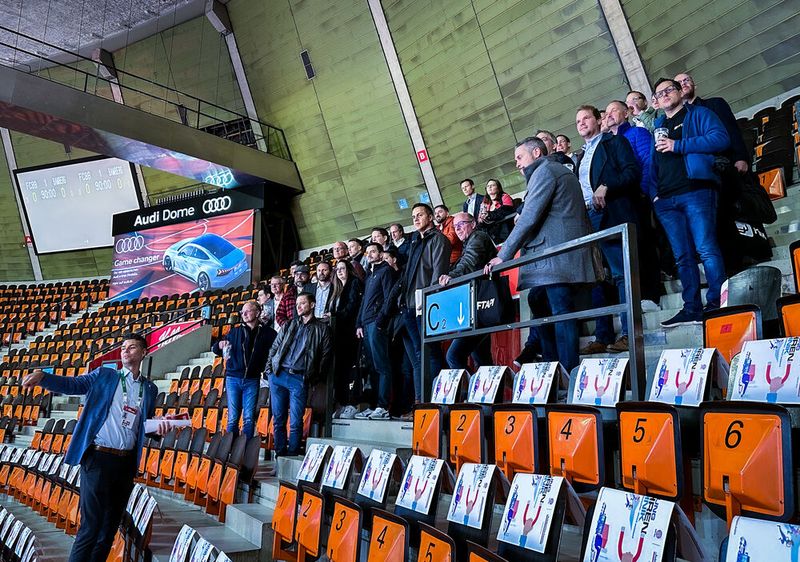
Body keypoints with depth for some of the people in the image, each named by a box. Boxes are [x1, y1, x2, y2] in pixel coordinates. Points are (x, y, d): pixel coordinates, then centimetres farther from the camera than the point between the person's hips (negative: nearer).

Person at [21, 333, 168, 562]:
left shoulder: (150, 389, 13)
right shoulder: (104, 375, 4)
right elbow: (71, 385, -8)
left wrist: (159, 427, -3)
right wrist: (42, 377, -25)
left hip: (126, 462, 4)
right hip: (99, 458, -4)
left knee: (110, 526, 12)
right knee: (91, 526, -6)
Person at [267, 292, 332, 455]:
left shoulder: (322, 329, 7)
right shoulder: (289, 325, 17)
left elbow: (325, 355, 5)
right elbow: (274, 347, 19)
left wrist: (316, 378, -2)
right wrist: (270, 366, 6)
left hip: (300, 379, -3)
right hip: (278, 375, 4)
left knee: (295, 422, -3)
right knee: (278, 419, 6)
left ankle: (292, 456, 6)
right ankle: (280, 455, 15)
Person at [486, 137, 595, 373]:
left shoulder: (544, 170, -2)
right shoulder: (563, 172, 28)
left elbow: (529, 218, -12)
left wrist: (503, 255, -10)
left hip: (556, 255, -10)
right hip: (569, 257, 10)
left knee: (561, 311, -11)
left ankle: (568, 371, -11)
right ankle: (552, 364, 13)